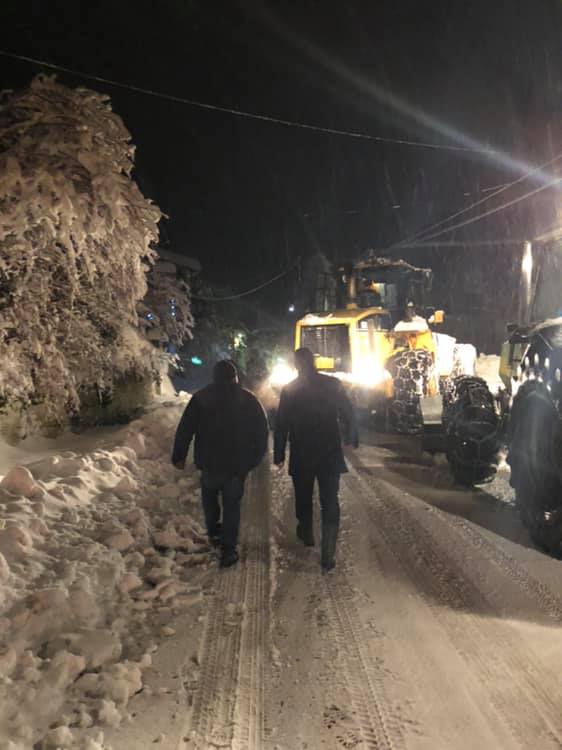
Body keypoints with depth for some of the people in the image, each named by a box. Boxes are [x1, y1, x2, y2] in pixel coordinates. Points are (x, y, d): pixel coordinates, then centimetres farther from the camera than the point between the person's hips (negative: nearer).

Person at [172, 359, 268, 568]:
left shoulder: (201, 398, -4)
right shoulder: (249, 400, 0)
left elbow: (185, 429, -4)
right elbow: (262, 431, 2)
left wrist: (179, 456, 3)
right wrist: (255, 457, 10)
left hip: (210, 462, 0)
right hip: (238, 464, 1)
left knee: (209, 494, 26)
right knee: (232, 503, 8)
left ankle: (214, 531, 24)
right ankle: (228, 549, 5)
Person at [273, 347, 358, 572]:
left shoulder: (289, 390, -4)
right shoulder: (333, 384, -4)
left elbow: (281, 426, -2)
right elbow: (348, 415, 0)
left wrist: (279, 454, 4)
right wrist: (352, 439, 12)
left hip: (301, 456, 1)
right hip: (330, 454, 0)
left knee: (303, 498, 21)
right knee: (329, 502, 1)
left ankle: (306, 534, 40)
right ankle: (328, 554, -6)